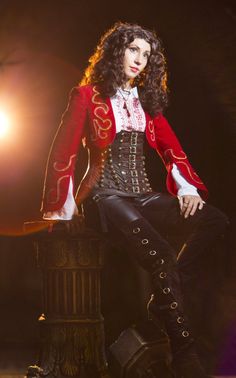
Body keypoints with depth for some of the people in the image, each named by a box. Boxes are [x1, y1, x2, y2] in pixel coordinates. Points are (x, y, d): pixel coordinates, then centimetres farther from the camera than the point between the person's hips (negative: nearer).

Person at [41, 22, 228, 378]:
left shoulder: (147, 100, 19)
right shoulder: (87, 95, 4)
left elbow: (171, 148, 13)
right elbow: (64, 152, 2)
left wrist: (187, 188, -5)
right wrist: (60, 210, -1)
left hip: (142, 195, 6)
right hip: (104, 194, -6)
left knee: (214, 220, -21)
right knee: (161, 255, -33)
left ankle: (165, 300, -15)